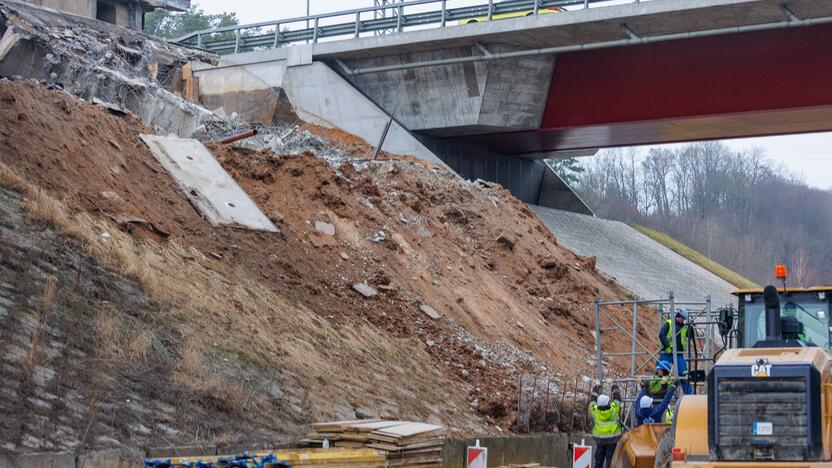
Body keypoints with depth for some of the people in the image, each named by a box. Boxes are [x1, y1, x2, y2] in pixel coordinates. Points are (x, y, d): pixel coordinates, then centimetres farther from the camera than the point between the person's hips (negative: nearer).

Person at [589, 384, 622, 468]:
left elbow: (593, 401, 13)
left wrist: (595, 391, 31)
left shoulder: (595, 410, -8)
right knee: (610, 459, 1)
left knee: (598, 459, 11)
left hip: (599, 439, 2)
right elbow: (617, 398, 6)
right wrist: (615, 390, 27)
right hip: (612, 439, -2)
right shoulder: (614, 408, -12)